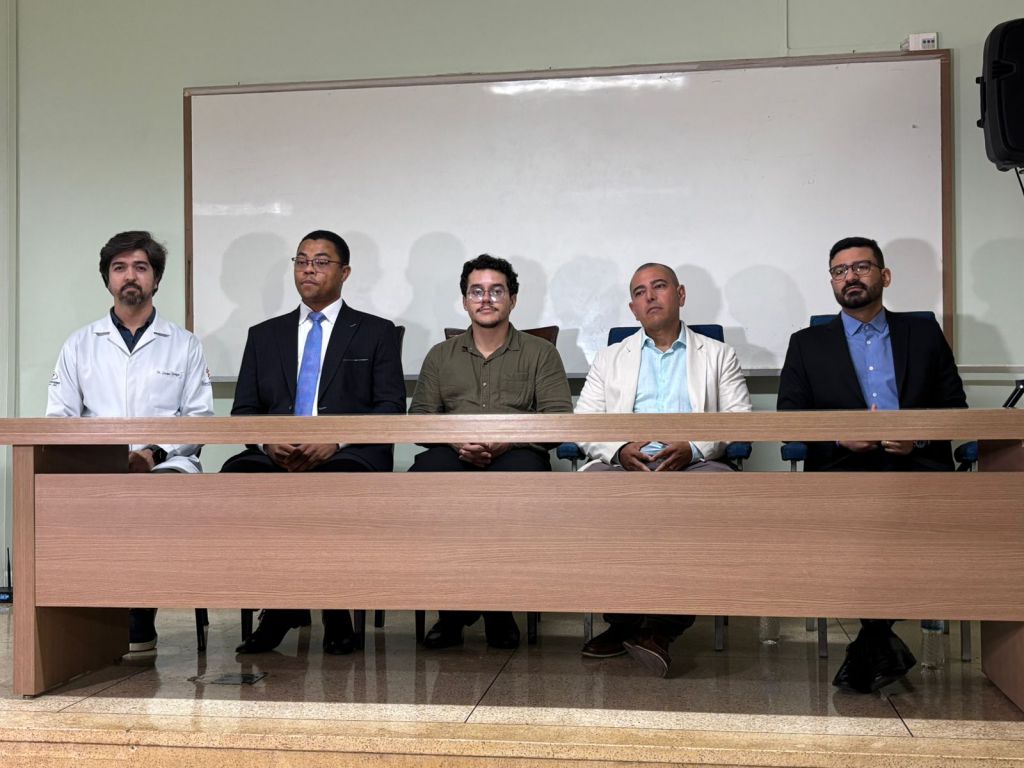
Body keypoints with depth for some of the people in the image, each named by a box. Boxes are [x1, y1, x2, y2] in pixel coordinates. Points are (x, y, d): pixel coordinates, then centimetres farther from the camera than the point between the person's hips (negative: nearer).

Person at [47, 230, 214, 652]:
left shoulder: (184, 345, 14)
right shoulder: (80, 345, 18)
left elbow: (199, 419, 6)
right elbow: (59, 417, 11)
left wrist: (155, 451, -12)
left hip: (166, 464, -1)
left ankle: (138, 620, -17)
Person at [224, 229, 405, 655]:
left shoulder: (376, 332, 13)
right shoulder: (264, 335, 22)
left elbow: (390, 408, 1)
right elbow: (243, 411, 14)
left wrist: (336, 441, -15)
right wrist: (268, 441, -10)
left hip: (348, 456, -2)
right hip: (275, 456, 3)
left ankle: (336, 611, -18)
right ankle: (280, 605, -17)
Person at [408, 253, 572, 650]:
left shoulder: (540, 353, 15)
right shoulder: (440, 356, 22)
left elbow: (559, 419, 4)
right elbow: (419, 418, 13)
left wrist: (506, 440, -14)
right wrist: (456, 440, -9)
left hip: (515, 453, -2)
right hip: (453, 452, 2)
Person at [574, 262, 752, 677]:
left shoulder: (718, 355, 22)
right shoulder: (610, 358, 25)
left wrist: (693, 448, -13)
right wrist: (619, 451, -10)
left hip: (693, 466, -1)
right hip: (625, 466, 1)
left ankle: (662, 625, -33)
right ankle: (624, 616, -21)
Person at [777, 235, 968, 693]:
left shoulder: (924, 333, 22)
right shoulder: (807, 344, 20)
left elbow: (956, 408, 16)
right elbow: (788, 418, 9)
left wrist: (921, 436, -6)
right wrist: (839, 435, -10)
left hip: (916, 462, 1)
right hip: (844, 465, -1)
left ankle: (871, 640, -16)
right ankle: (882, 643, -17)